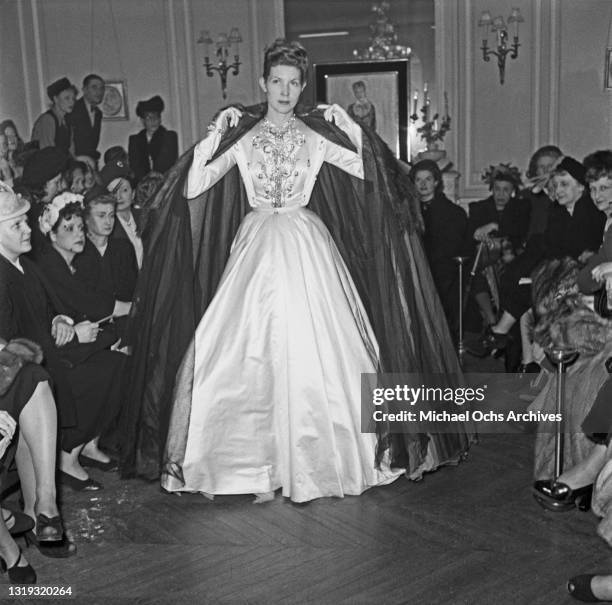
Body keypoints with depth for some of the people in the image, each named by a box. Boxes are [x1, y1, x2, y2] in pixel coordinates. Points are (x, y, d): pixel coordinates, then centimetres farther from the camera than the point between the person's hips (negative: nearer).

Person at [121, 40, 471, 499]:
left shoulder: (315, 135, 8)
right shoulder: (242, 137, 8)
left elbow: (371, 173, 1)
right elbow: (192, 188, -1)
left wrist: (351, 129, -3)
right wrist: (215, 135, -5)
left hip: (307, 251, 0)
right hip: (257, 249, 1)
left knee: (313, 353, -5)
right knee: (251, 357, -5)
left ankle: (321, 459, 10)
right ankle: (263, 466, 6)